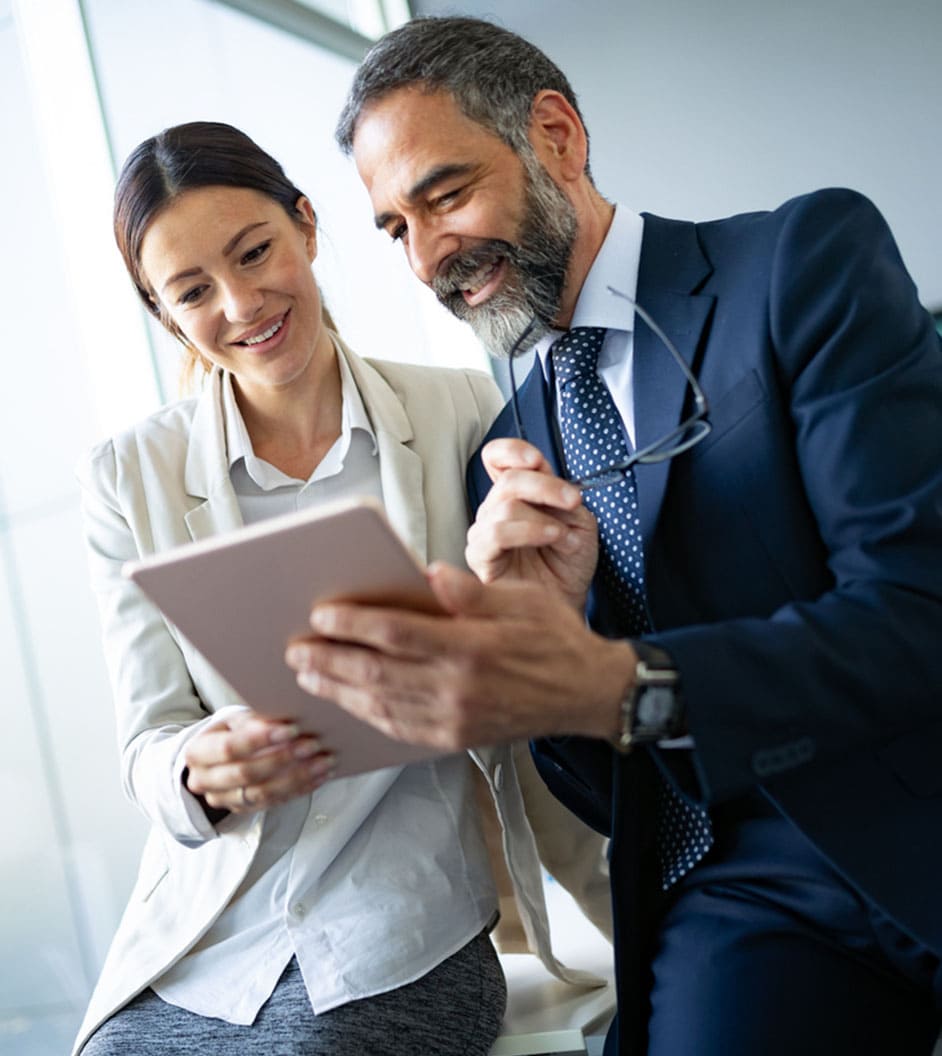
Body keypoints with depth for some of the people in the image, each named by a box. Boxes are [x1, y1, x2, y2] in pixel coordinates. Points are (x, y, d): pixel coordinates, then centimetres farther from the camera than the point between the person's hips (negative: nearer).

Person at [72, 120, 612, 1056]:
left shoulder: (464, 416, -2)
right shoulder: (127, 477, 1)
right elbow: (148, 744, -1)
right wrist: (203, 770, -23)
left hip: (402, 948, -1)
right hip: (193, 950, 2)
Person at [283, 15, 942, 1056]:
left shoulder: (809, 258, -3)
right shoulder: (507, 456, 11)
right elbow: (600, 794, 10)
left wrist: (613, 685, -28)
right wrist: (546, 622, -11)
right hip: (736, 902, 4)